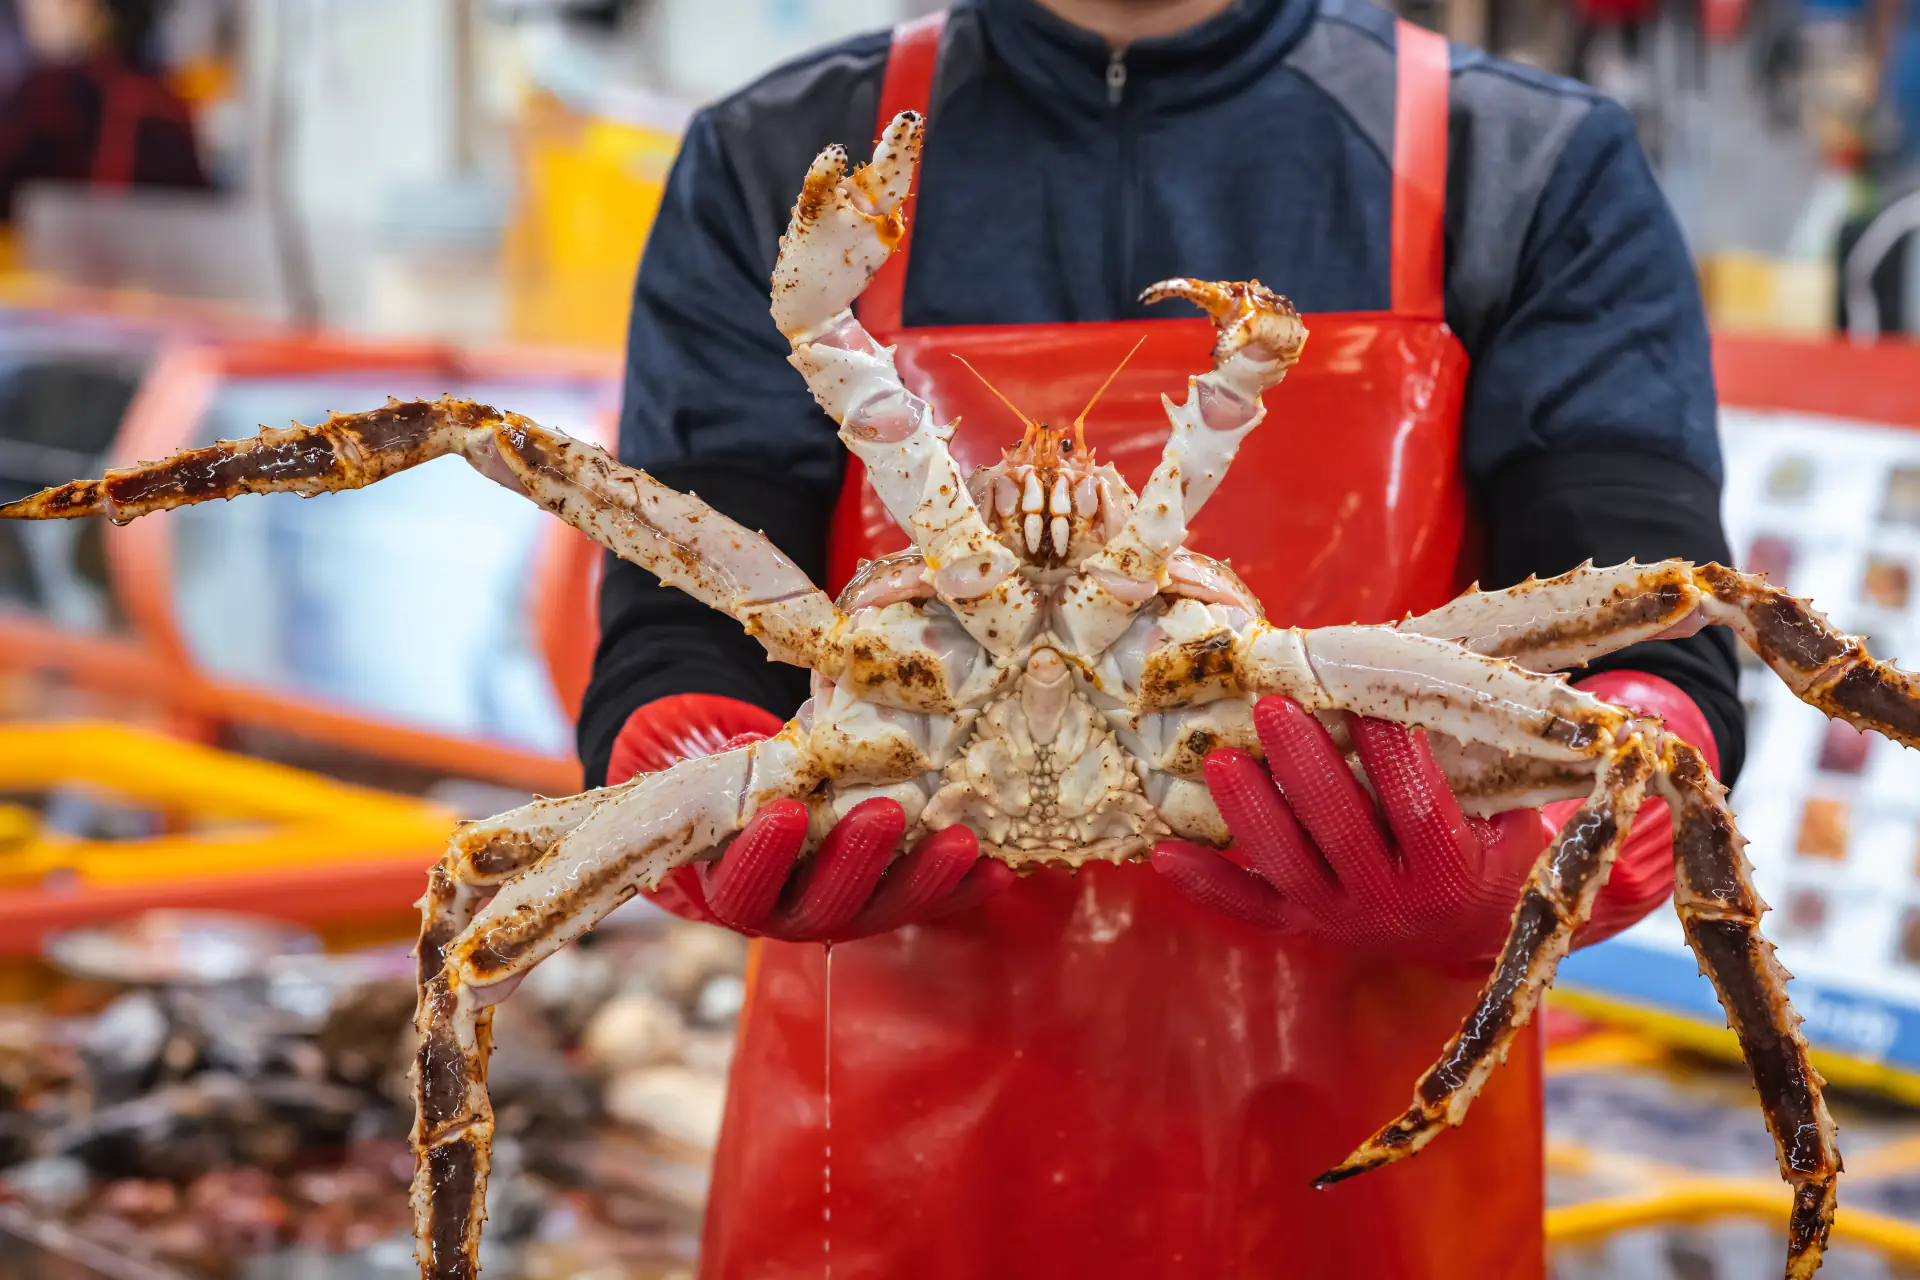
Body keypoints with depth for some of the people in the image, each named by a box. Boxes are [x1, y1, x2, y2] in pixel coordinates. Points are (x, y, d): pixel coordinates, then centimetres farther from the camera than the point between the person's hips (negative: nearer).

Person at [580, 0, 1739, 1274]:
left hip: (1363, 1165, 0)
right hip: (900, 1126, 0)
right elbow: (678, 645, -8)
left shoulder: (1540, 174, 0)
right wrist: (715, 827, -30)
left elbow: (1652, 655, -12)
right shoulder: (773, 168, 2)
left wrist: (1530, 866, -34)